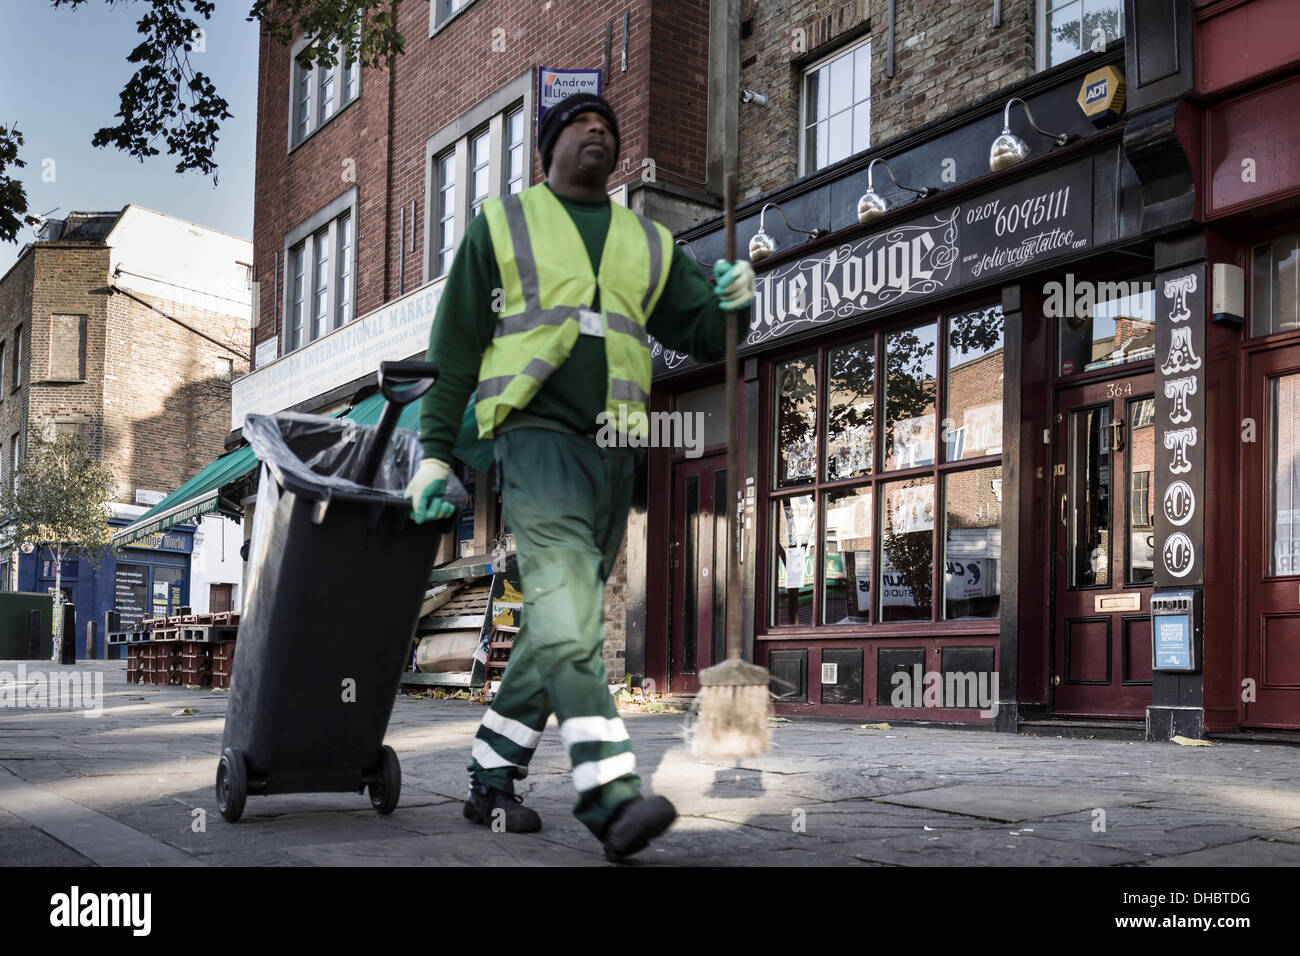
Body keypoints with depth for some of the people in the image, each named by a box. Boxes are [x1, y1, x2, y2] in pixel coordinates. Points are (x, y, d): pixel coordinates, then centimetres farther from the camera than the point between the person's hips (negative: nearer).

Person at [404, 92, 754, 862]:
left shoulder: (649, 243, 20)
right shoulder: (502, 224, 11)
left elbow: (706, 338, 17)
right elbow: (456, 345, 8)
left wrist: (732, 303, -6)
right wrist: (437, 451, 2)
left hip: (612, 452, 5)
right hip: (537, 437, -5)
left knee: (560, 625, 8)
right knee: (568, 617, -20)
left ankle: (492, 779, 20)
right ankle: (612, 796, -27)